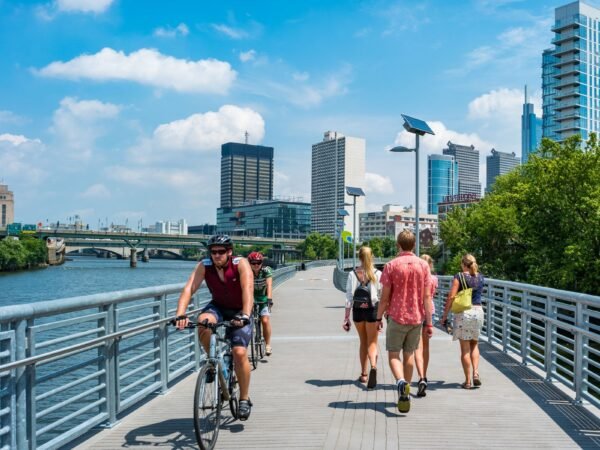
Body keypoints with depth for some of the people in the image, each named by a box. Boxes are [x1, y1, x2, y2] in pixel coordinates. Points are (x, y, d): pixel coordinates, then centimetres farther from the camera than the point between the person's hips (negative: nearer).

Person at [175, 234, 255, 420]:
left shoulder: (241, 264, -22)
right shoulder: (204, 266, -15)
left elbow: (247, 290, -35)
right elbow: (189, 289, -27)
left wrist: (245, 315, -51)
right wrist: (181, 315, -42)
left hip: (239, 312, -2)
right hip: (218, 307, 2)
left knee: (239, 353, -17)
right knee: (203, 321, -33)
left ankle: (244, 399, 2)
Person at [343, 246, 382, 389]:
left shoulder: (353, 274, -2)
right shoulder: (378, 274, -4)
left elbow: (349, 296, -5)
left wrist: (346, 317, -2)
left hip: (358, 310, 2)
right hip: (373, 309, -1)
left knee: (363, 342, 18)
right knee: (372, 342, 4)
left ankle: (363, 374, 24)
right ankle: (373, 366, -24)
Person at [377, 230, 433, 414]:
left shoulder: (391, 265, -8)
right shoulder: (423, 265, -1)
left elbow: (385, 296, -7)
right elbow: (427, 297, -3)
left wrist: (379, 317, 5)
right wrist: (429, 322, 1)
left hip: (396, 317, -3)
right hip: (416, 317, 3)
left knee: (393, 355, 4)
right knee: (409, 354, 16)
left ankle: (401, 382, -23)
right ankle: (405, 392, 24)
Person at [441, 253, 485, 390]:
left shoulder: (459, 277, -7)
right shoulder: (480, 278, 7)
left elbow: (451, 297, -12)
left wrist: (445, 315, -6)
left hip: (463, 313, -4)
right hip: (478, 311, 4)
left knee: (465, 348, 3)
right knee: (474, 344, 20)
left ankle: (468, 381, 6)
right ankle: (475, 373, 4)